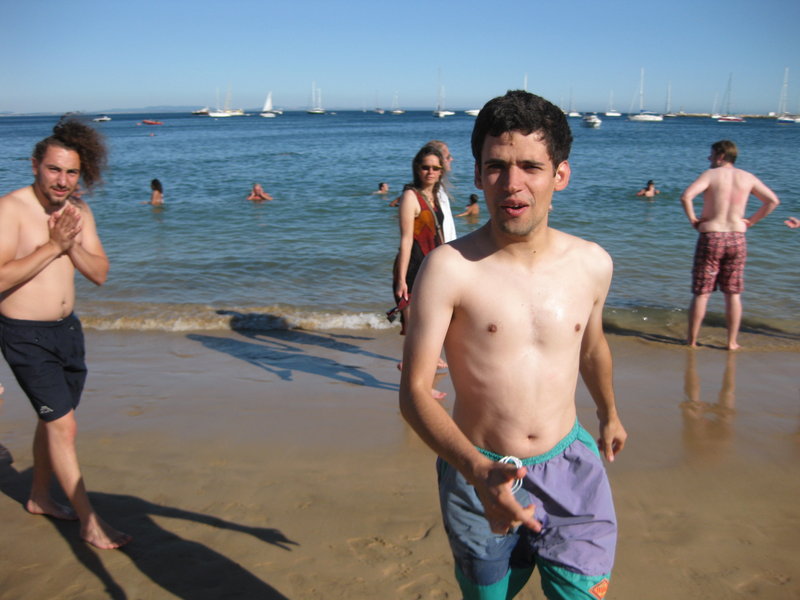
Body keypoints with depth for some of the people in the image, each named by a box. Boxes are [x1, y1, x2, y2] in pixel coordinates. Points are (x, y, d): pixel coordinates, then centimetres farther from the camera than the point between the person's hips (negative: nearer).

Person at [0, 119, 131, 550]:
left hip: (66, 328, 7)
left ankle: (39, 497, 41)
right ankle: (89, 522, 4)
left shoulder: (79, 211, 4)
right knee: (63, 425, -7)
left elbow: (100, 274, 1)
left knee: (52, 420, 20)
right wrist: (52, 246, -25)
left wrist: (72, 244, -16)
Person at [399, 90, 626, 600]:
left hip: (570, 467, 3)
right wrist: (476, 470, -33)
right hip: (478, 475, -2)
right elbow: (414, 390, -18)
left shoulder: (592, 264, -4)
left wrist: (609, 413, 31)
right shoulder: (449, 268, -18)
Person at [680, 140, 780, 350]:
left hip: (711, 237, -3)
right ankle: (732, 342, 15)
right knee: (733, 294, 11)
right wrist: (751, 221, 11)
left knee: (701, 293, 5)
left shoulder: (711, 175, -7)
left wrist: (693, 219, -8)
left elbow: (686, 196, -22)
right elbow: (773, 200, 8)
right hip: (737, 239, 3)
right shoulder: (748, 178, 6)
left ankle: (692, 339, 10)